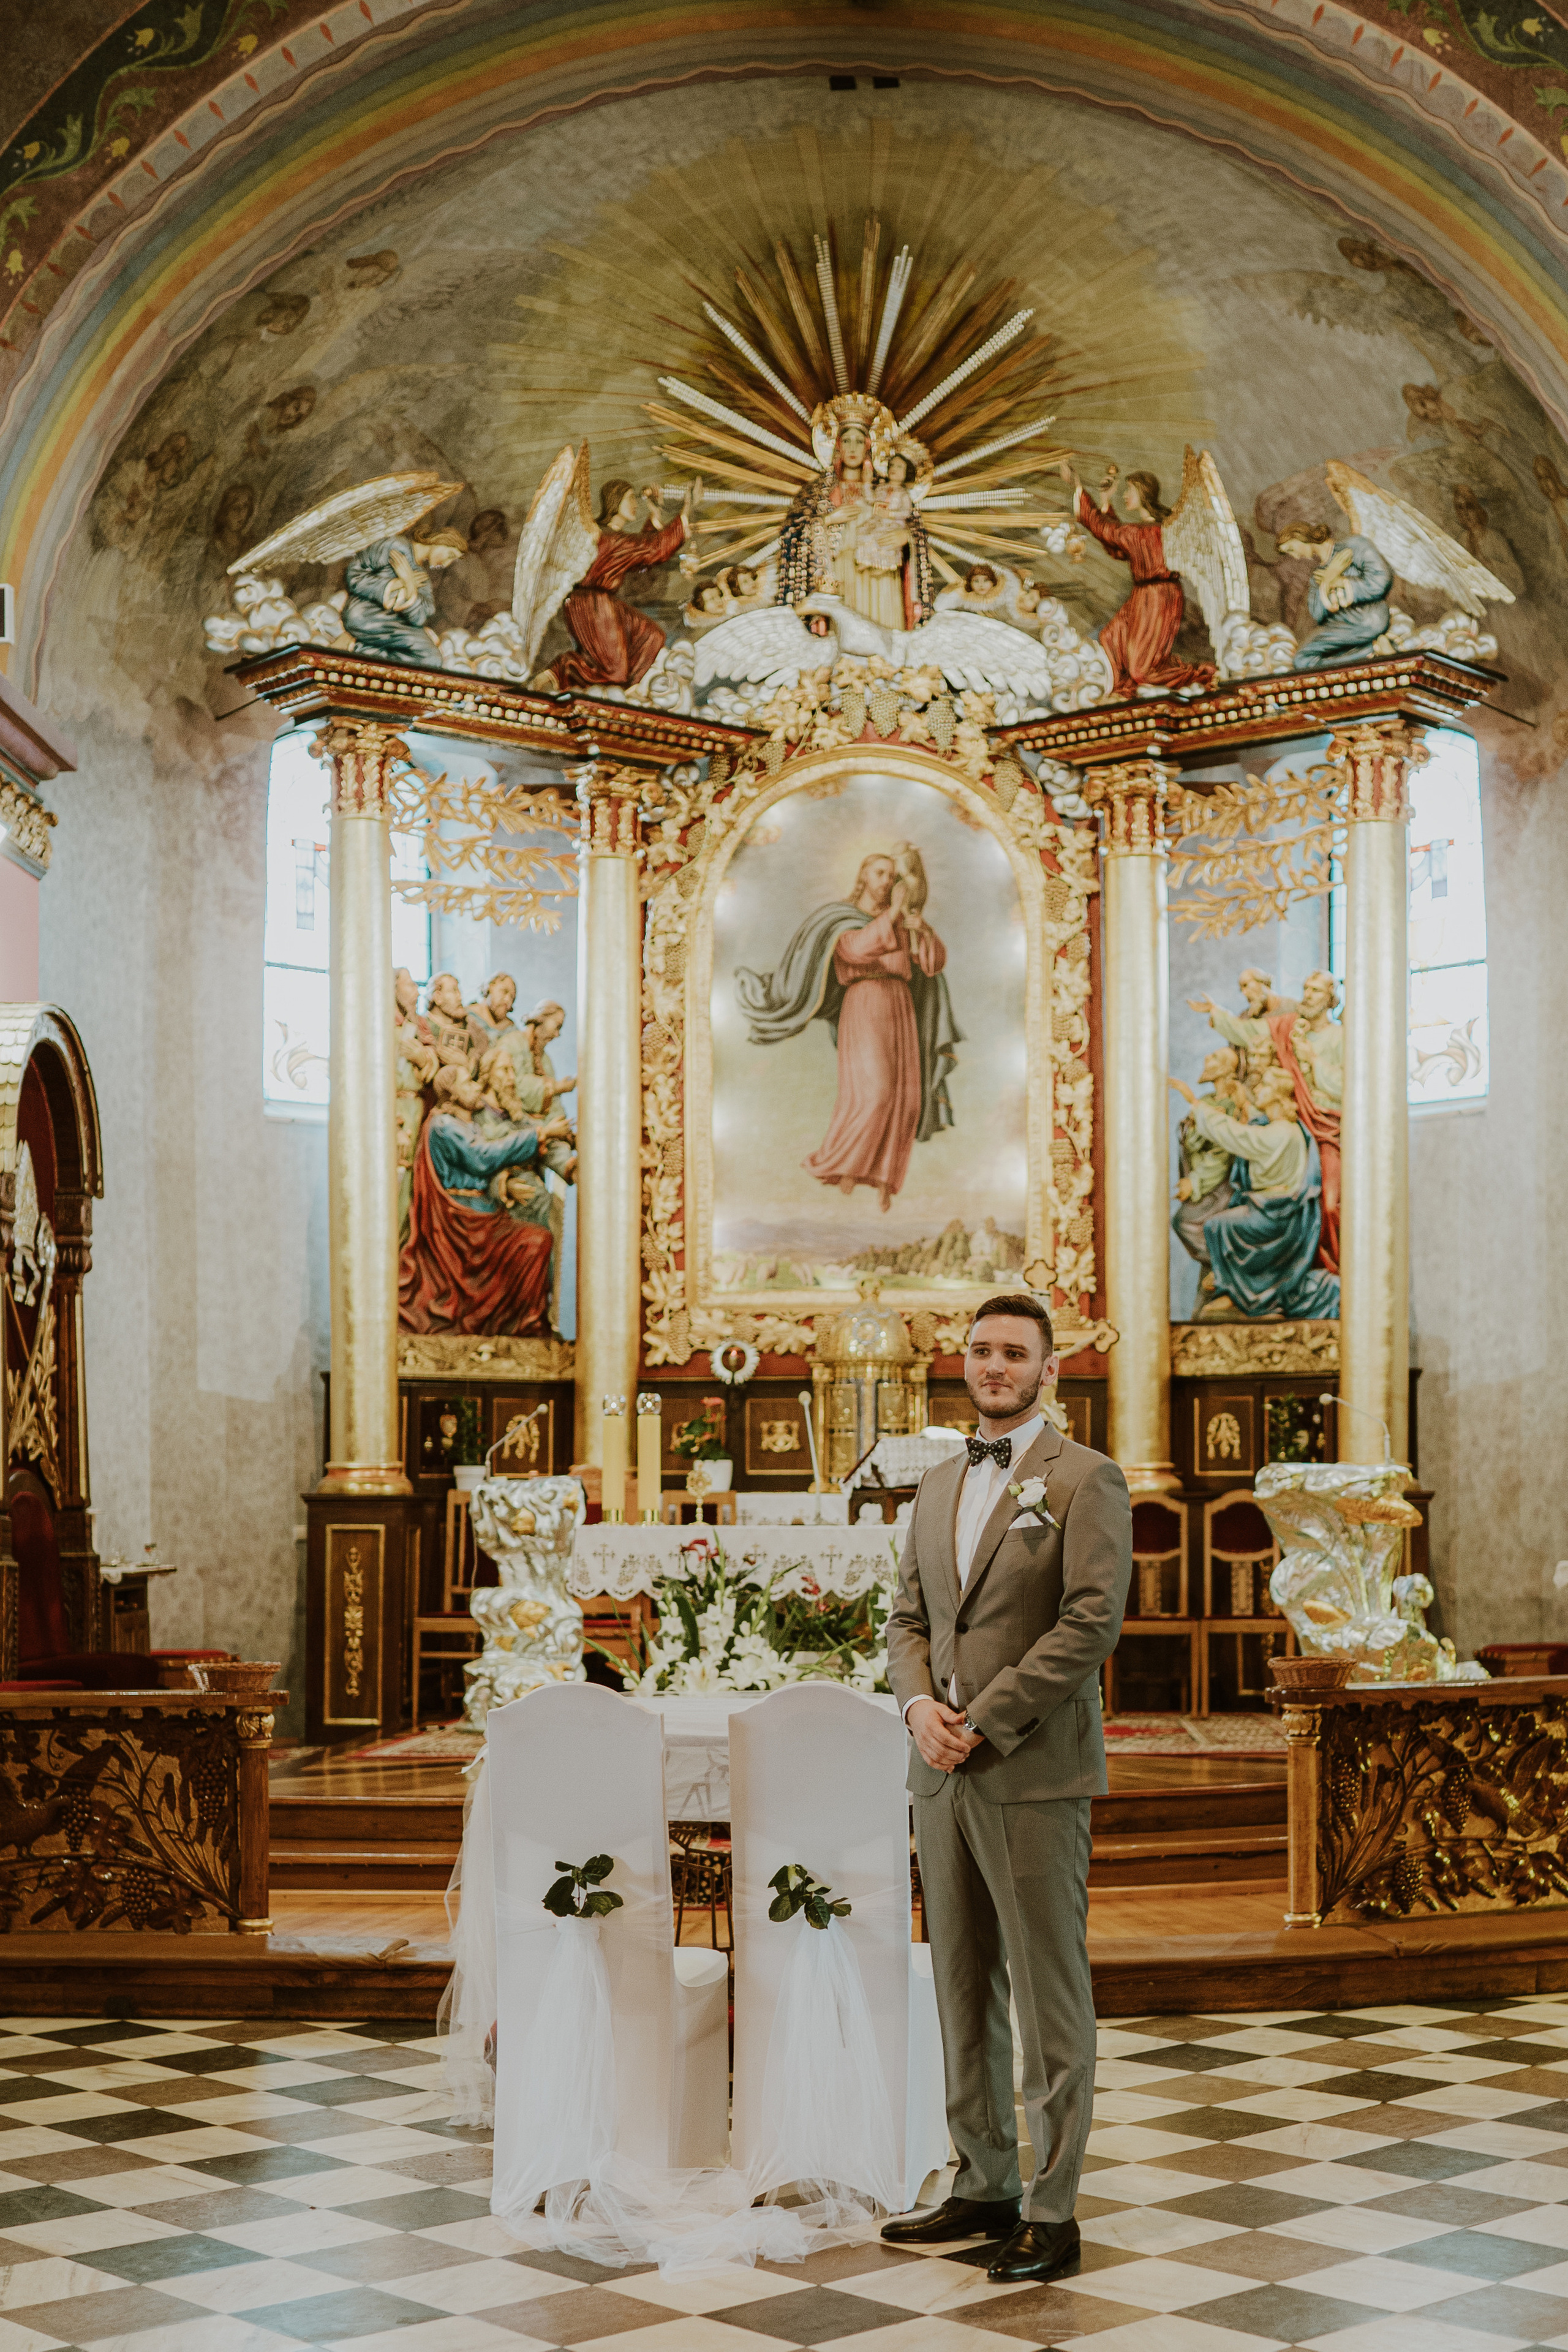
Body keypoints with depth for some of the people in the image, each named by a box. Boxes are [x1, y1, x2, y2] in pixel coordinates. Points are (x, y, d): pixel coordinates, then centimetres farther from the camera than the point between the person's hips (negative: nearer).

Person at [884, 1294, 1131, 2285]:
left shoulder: (1086, 1480, -5)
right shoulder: (938, 1486, 17)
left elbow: (1093, 1622, -13)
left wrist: (982, 1722, -14)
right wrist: (921, 1704, -3)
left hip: (1036, 1772, -7)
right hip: (945, 1776, 7)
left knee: (1050, 1999, -1)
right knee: (964, 1992, 12)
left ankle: (1052, 2213, 6)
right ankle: (985, 2187, 23)